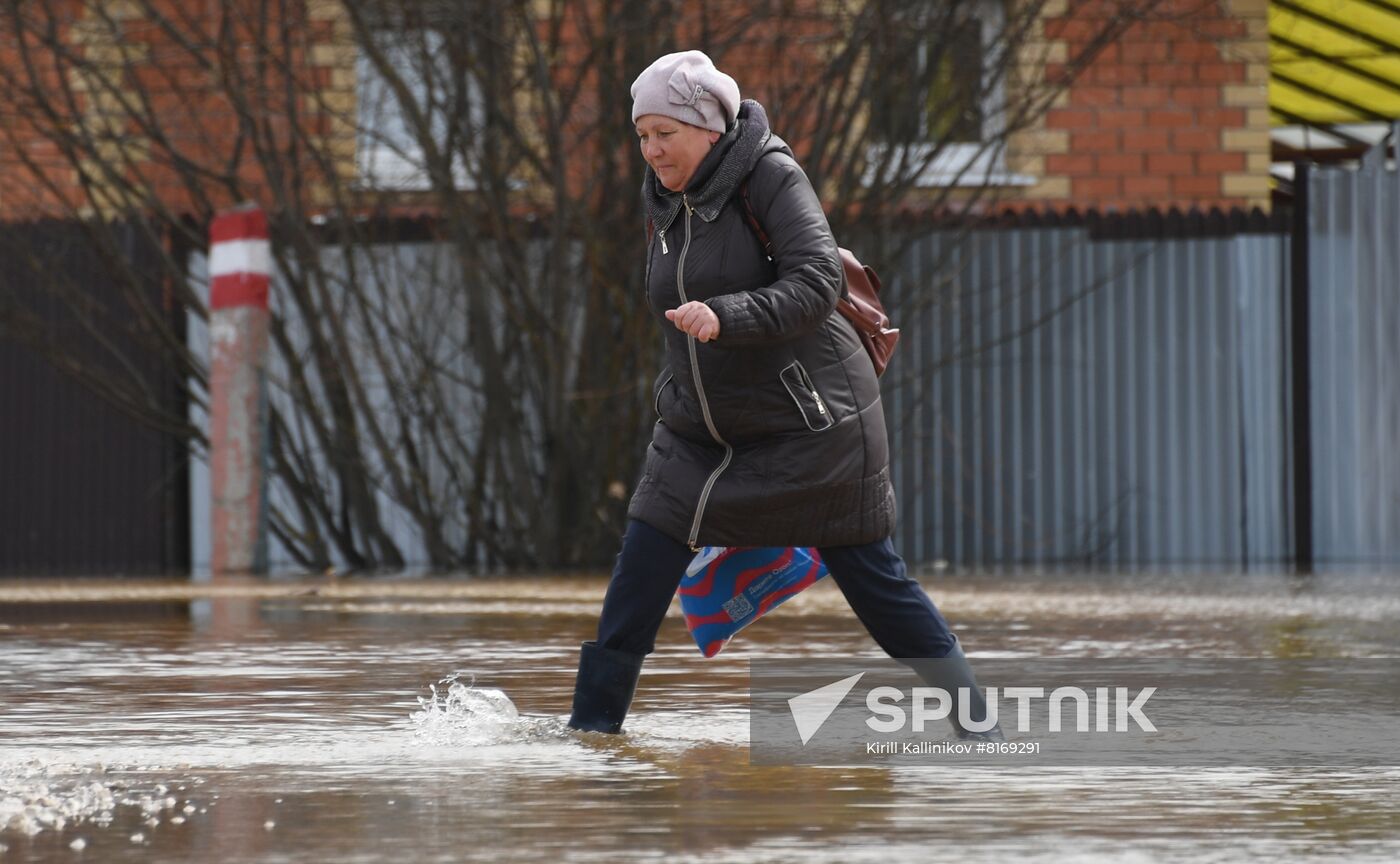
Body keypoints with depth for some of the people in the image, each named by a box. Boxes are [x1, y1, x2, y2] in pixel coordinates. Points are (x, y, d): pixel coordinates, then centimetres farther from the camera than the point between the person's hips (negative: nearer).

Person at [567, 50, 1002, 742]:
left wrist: (726, 316, -38)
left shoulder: (769, 174, -14)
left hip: (808, 424, -6)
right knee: (637, 580, -4)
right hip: (699, 435, 6)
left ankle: (976, 724, 12)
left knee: (873, 581, 0)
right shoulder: (666, 202, 7)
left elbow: (817, 283, -25)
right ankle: (591, 726, 3)